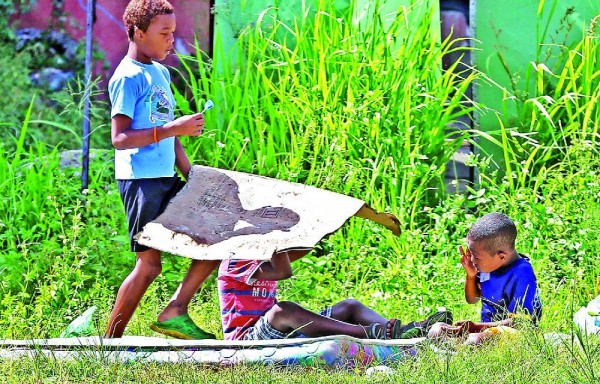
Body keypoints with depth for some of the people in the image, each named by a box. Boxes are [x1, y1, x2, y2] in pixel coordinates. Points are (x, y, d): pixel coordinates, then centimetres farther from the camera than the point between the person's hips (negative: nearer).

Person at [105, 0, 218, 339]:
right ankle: (110, 343, 1)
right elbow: (119, 138, -18)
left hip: (166, 178, 9)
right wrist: (172, 129, -23)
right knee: (150, 263, -7)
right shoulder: (129, 78, -11)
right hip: (141, 181, -9)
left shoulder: (161, 73, 16)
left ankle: (175, 313, 6)